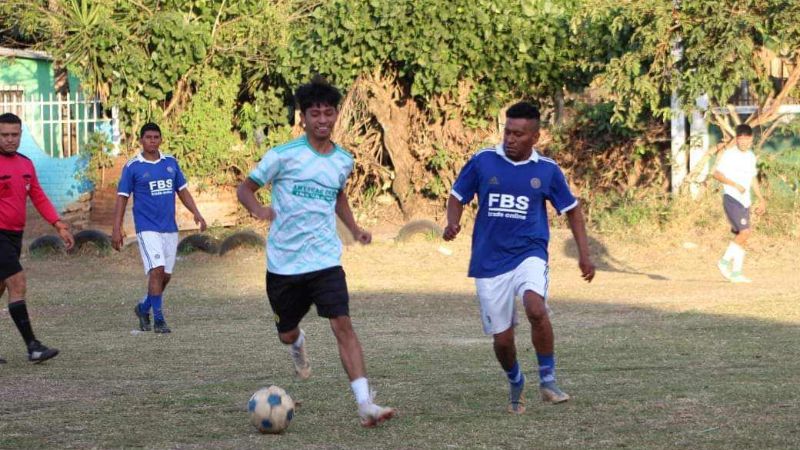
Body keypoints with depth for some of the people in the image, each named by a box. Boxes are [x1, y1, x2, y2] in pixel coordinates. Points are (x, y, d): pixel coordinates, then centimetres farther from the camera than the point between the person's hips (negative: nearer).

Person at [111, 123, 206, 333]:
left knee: (166, 276, 9)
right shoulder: (132, 167, -3)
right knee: (157, 270, -18)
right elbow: (122, 197, -2)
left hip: (170, 229, 5)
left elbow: (182, 190, 15)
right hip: (147, 228, -5)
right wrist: (117, 229, -8)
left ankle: (144, 308, 32)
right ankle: (158, 320, -12)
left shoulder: (171, 163, 9)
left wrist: (196, 213, 0)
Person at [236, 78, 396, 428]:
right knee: (286, 333, 14)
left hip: (325, 259, 1)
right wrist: (258, 210, -23)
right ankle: (298, 345, 55)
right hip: (284, 262, -1)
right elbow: (245, 188, -1)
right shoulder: (283, 155, -8)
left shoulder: (343, 160, 6)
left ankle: (365, 404, -23)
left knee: (343, 325, -17)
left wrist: (355, 229, 13)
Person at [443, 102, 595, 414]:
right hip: (489, 262, 1)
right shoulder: (482, 162, -2)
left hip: (529, 255, -1)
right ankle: (515, 385, 35)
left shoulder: (547, 170, 0)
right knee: (502, 339, 3)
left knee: (536, 308, -31)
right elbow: (457, 197, 9)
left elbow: (572, 210, 13)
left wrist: (584, 254, 6)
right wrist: (452, 224, -12)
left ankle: (548, 381, -16)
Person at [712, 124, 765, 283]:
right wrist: (735, 185, -20)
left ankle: (736, 273, 9)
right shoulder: (729, 155, -8)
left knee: (740, 236, 5)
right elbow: (717, 173, -12)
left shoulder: (751, 156, 15)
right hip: (731, 198, -7)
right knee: (745, 231, -18)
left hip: (745, 201, 8)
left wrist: (761, 199, 23)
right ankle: (725, 261, -7)